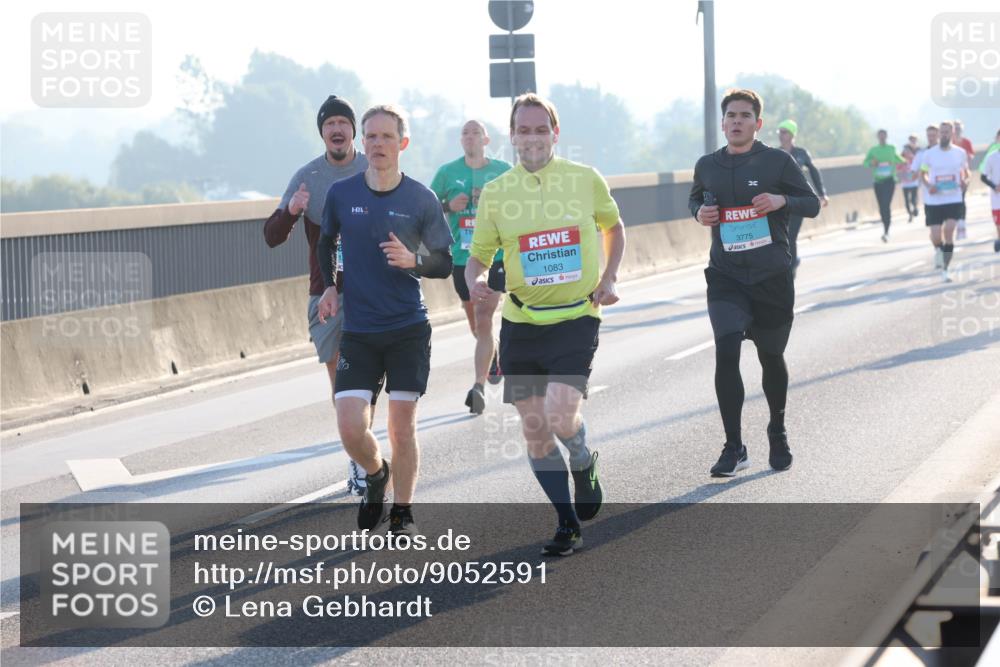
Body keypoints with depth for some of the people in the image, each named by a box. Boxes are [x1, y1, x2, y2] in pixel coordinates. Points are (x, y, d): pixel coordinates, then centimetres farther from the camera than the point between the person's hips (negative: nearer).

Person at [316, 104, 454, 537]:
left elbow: (444, 263, 3)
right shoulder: (341, 194, 0)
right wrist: (329, 286, 6)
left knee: (402, 428, 2)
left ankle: (402, 514, 18)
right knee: (350, 428, -8)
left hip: (409, 330, -1)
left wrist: (414, 261, -17)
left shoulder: (421, 200, -4)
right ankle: (375, 475, 24)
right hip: (357, 333, 1)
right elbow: (326, 242, 20)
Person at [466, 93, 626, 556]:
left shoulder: (586, 180, 0)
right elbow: (478, 255, 8)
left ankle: (583, 463, 15)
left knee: (560, 415, -20)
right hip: (520, 323, 2)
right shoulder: (495, 192, 2)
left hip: (576, 318, -2)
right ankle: (569, 524, 18)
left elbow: (613, 226, 18)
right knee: (534, 432, 2)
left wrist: (609, 278, 4)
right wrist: (475, 281, -15)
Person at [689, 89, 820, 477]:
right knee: (726, 353, -17)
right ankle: (734, 448, -10)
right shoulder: (707, 166, 5)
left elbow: (812, 204, 3)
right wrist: (699, 212, -1)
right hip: (725, 277, 1)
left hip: (772, 277, -1)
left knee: (771, 357, 12)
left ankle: (777, 432, 38)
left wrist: (782, 200, -18)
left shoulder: (778, 162, -3)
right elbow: (695, 198, 23)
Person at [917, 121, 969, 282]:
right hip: (933, 201, 0)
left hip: (954, 199, 0)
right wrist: (929, 186, -12)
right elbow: (923, 174, 8)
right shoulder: (929, 154, -1)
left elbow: (965, 171, 16)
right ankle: (938, 250, 36)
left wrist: (965, 180, -7)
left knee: (949, 231, -13)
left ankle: (945, 269, -3)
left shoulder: (960, 153, 2)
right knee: (936, 235, -2)